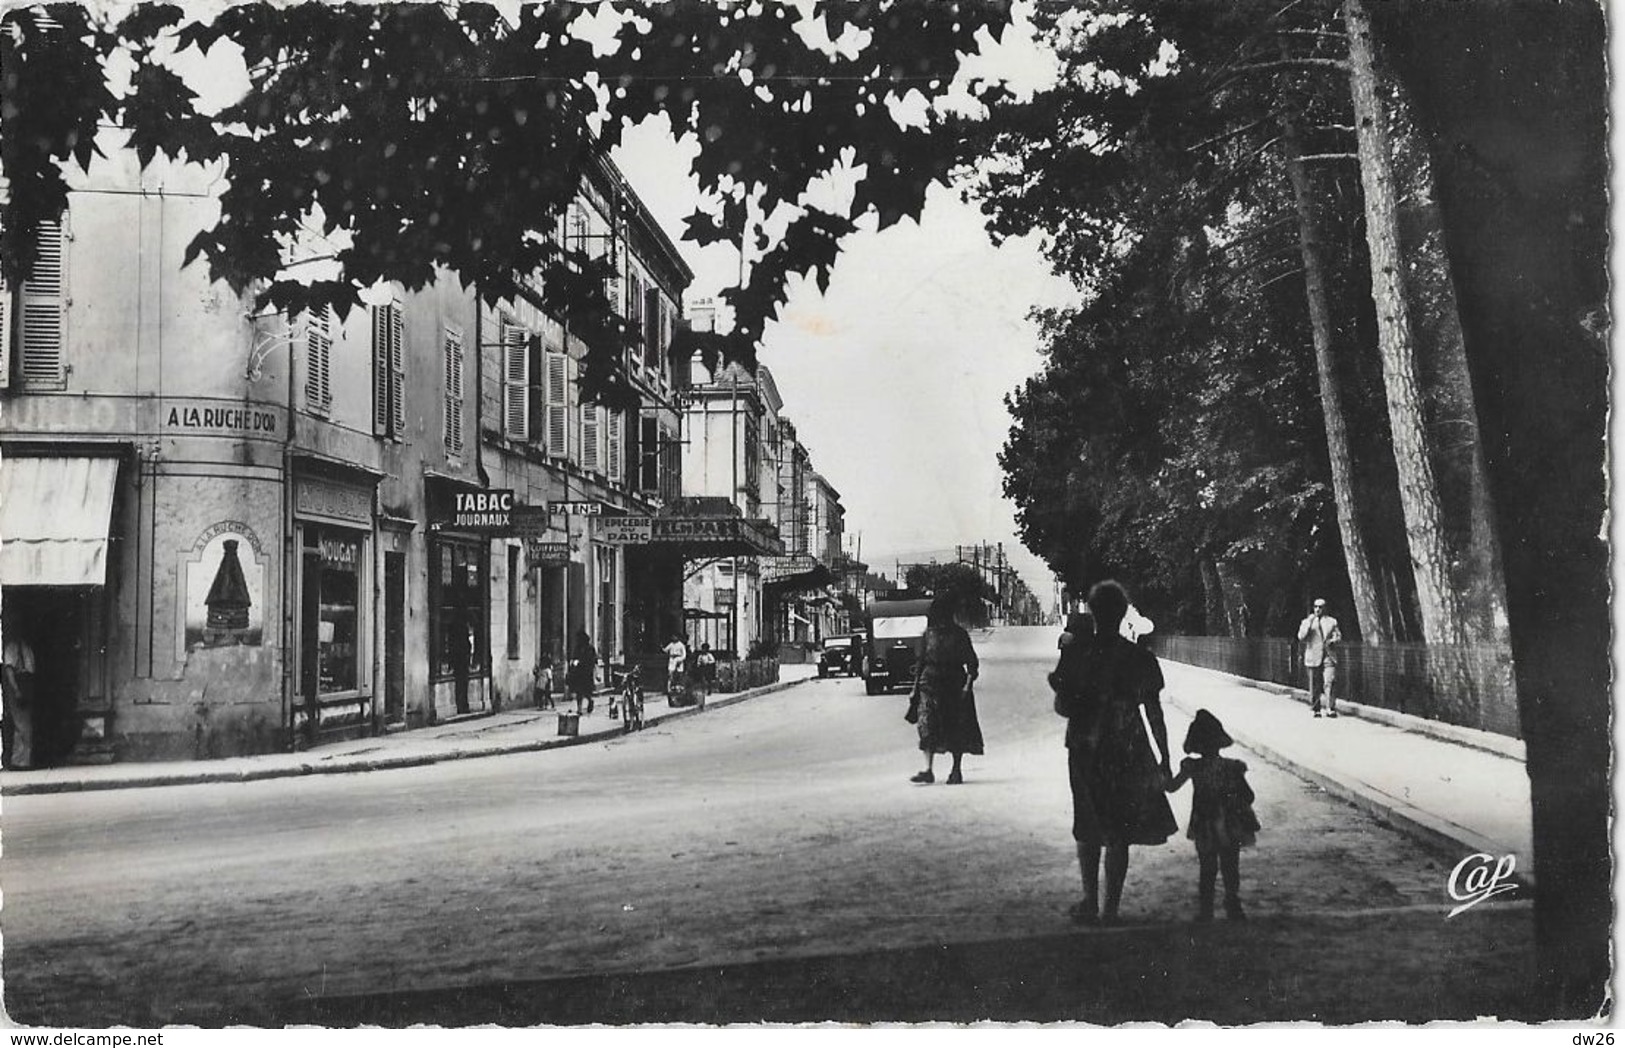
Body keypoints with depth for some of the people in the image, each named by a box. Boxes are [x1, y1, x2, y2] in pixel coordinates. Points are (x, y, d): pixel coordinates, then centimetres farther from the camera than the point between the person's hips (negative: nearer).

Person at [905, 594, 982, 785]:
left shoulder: (959, 634, 0)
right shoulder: (929, 634, 8)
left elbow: (971, 662, -1)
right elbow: (921, 662, 13)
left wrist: (968, 685, -13)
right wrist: (915, 688, 9)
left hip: (954, 685, -2)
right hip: (930, 685, 2)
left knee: (957, 729, 2)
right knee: (927, 726, -10)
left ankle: (956, 770, 12)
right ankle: (928, 770, -12)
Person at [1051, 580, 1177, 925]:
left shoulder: (1075, 652, -9)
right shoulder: (1141, 659, -5)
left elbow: (1061, 707, -9)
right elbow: (1155, 715, -1)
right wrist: (1164, 759, 7)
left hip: (1084, 751, 0)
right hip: (1127, 754, 0)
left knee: (1088, 829, 15)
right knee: (1119, 833, 9)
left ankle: (1091, 903, 15)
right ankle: (1110, 908, 12)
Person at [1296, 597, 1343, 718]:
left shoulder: (1332, 622, 14)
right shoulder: (1306, 622, 10)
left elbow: (1338, 637, 13)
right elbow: (1301, 637, -4)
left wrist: (1333, 640, -10)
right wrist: (1309, 623, -13)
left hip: (1328, 657, 0)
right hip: (1313, 658, 0)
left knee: (1330, 682, -14)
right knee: (1314, 686, 3)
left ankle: (1330, 709, -11)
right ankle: (1315, 709, 15)